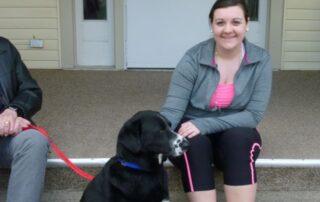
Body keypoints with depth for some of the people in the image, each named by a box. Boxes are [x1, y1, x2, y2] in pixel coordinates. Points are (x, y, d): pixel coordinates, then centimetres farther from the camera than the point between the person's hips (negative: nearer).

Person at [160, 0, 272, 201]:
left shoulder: (261, 60, -10)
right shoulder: (193, 59, -14)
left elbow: (254, 115, -15)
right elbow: (172, 110, -18)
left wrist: (204, 124, -27)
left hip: (235, 135, 1)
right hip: (193, 133, 0)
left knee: (240, 138, -33)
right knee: (194, 143, -34)